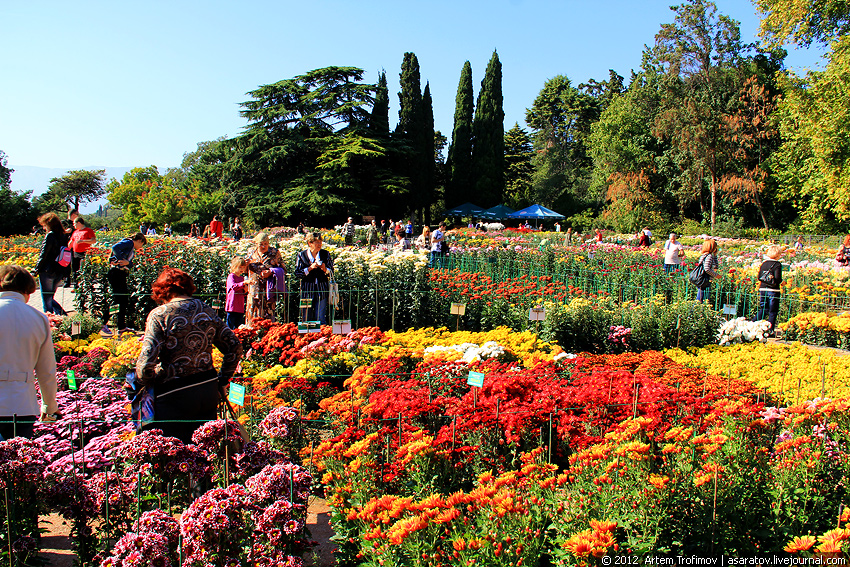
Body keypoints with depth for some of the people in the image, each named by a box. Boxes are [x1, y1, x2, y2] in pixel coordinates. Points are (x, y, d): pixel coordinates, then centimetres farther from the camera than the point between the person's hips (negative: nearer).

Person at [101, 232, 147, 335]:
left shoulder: (132, 250, 23)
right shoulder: (129, 242, -3)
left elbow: (131, 264, 9)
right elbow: (115, 247, -20)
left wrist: (127, 262, -13)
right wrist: (122, 260, -22)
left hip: (122, 274, 10)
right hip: (116, 272, -10)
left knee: (124, 300, 12)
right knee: (115, 298, -9)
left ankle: (122, 327, 18)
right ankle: (103, 326, -5)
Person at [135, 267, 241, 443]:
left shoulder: (160, 315, -10)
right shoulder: (207, 310, 5)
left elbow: (146, 361, -17)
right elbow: (235, 347, 6)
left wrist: (142, 382, 3)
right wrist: (222, 379, 17)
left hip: (174, 395, -5)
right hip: (209, 390, 5)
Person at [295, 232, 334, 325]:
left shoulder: (325, 254, 7)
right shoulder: (302, 255, 4)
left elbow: (331, 273, 8)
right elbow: (297, 273, -1)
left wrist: (325, 269, -13)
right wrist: (310, 268, -14)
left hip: (322, 289, 0)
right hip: (307, 289, 0)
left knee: (321, 318, -3)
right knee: (307, 317, 3)